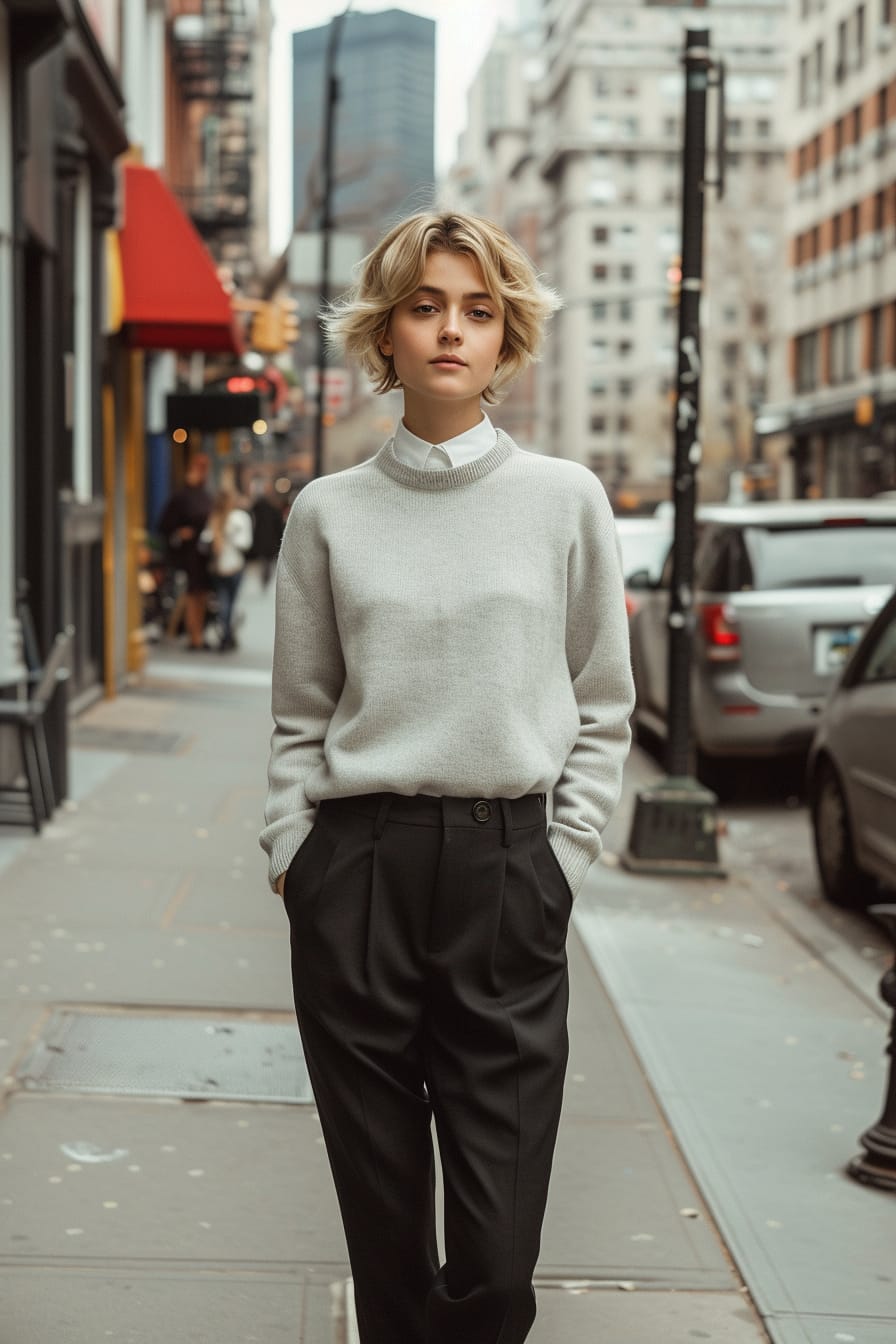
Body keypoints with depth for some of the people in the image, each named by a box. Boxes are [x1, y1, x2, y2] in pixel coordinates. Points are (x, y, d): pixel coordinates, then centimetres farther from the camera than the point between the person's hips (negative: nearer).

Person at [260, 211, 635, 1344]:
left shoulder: (566, 498, 4)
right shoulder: (329, 511, 6)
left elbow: (602, 706, 8)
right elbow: (300, 713, 11)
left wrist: (561, 858, 2)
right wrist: (292, 856, 3)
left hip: (507, 873, -1)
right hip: (357, 869, 1)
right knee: (382, 1229, 8)